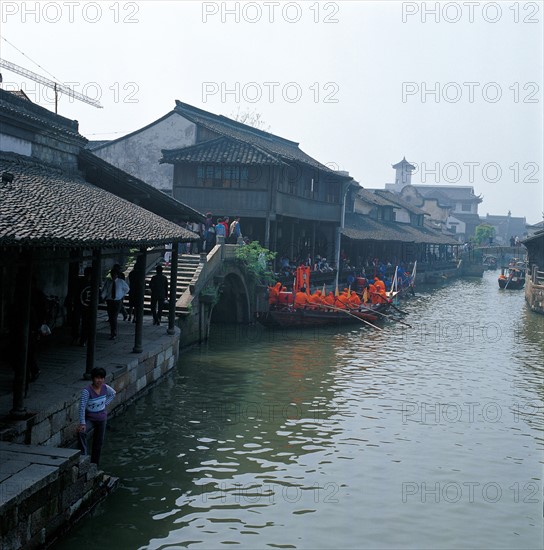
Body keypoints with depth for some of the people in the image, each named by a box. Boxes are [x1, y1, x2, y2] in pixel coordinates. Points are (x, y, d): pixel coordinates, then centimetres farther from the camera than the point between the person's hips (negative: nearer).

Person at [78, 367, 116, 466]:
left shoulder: (105, 388, -11)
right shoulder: (87, 391, -25)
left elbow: (113, 394, 12)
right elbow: (82, 407, -27)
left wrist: (105, 403, 0)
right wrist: (82, 423, -32)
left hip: (102, 418, 4)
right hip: (89, 418, -4)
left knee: (99, 442, 13)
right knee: (81, 432, -33)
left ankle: (95, 464, 29)